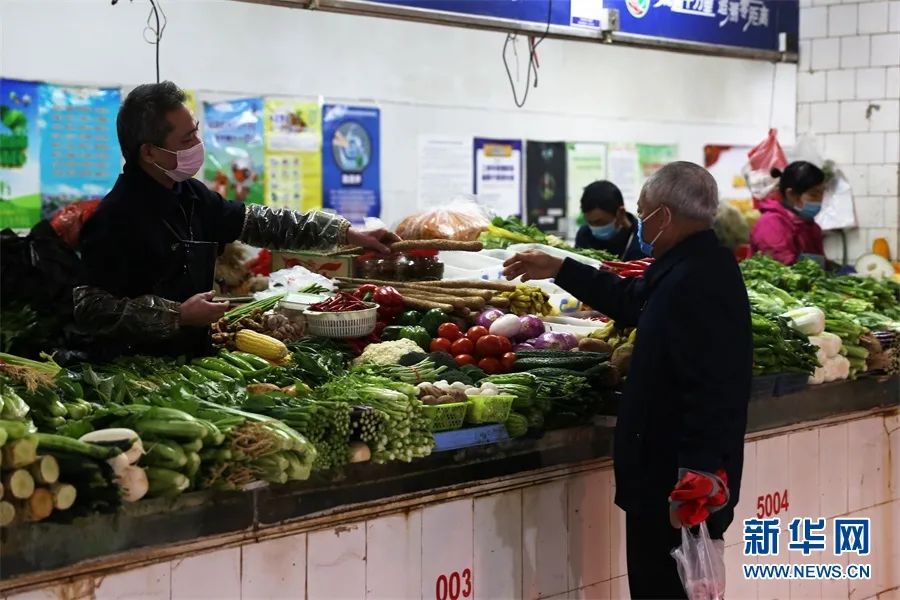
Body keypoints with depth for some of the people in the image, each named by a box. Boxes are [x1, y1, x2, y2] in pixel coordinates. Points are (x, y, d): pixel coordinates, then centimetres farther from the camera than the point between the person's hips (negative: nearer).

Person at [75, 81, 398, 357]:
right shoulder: (116, 216, -17)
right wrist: (178, 315, -19)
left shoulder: (189, 195, 8)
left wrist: (347, 234, 12)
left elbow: (260, 222, 15)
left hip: (191, 359, 8)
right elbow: (91, 310, -21)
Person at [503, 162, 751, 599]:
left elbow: (709, 393, -29)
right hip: (676, 472, 11)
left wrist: (693, 480, -29)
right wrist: (558, 270, 33)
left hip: (679, 483, -11)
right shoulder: (700, 265, 11)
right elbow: (631, 300, 29)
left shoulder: (694, 282, -23)